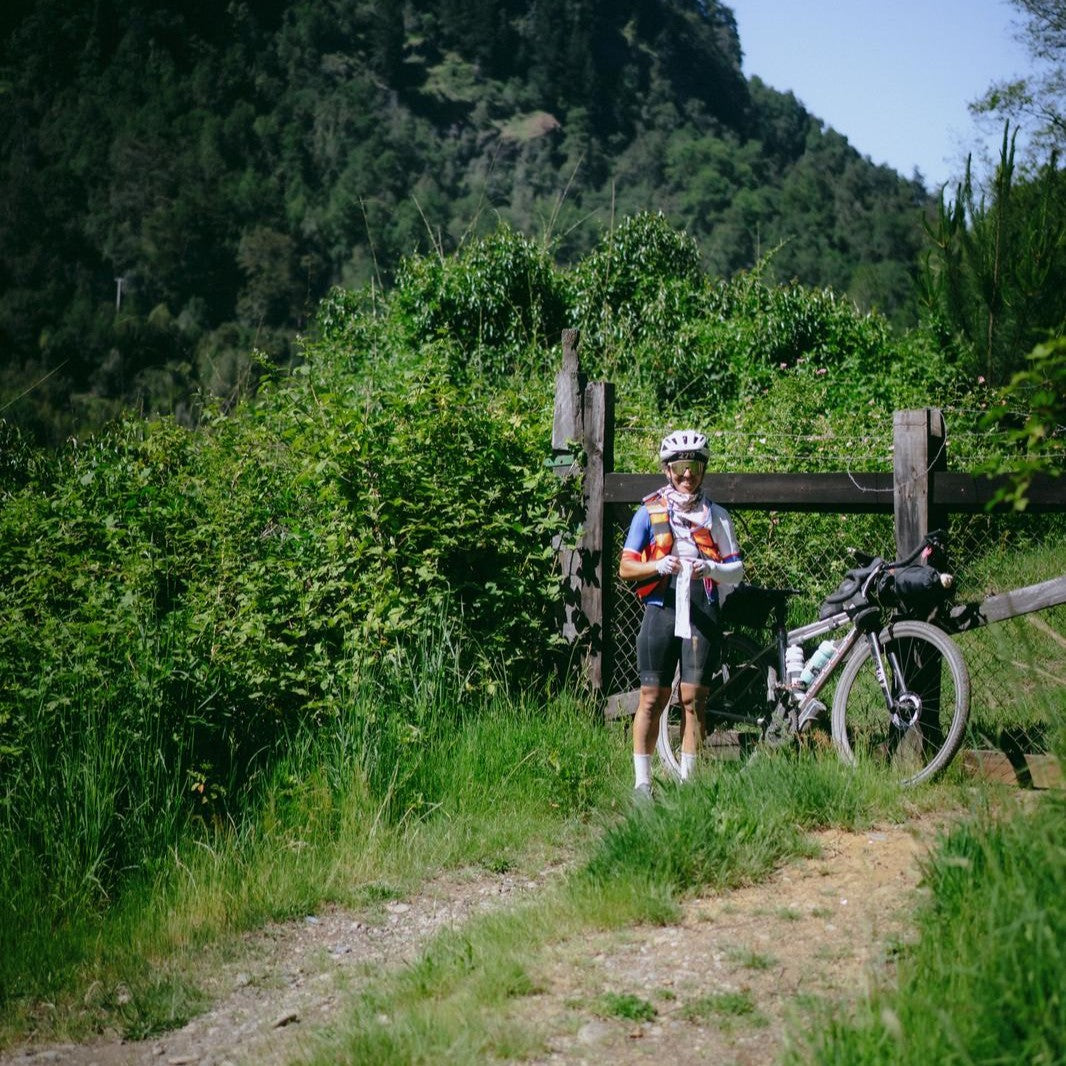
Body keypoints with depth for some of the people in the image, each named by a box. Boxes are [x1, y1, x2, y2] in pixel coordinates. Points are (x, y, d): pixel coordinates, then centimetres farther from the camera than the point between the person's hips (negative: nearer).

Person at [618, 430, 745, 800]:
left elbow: (736, 570, 8)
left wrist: (710, 568, -13)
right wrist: (658, 566, -15)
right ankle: (642, 783, 5)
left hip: (702, 615, 1)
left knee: (694, 699, 0)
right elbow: (626, 568, 4)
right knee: (652, 698, -1)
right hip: (662, 611, -1)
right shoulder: (649, 512, 7)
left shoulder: (716, 516, 12)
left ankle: (686, 781, 7)